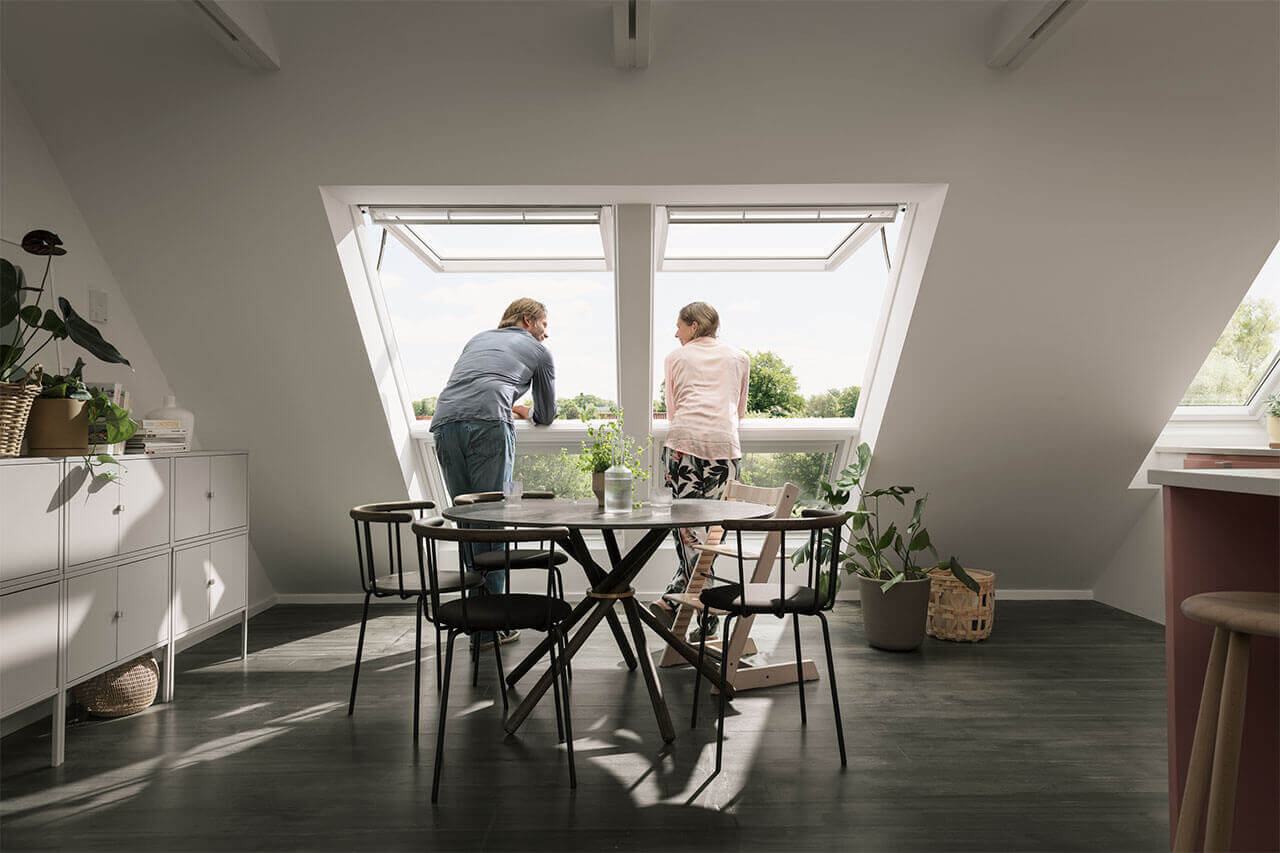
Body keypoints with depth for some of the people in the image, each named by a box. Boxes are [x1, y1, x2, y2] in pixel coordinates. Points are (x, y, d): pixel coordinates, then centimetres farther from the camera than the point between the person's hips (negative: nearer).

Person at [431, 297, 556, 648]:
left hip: (444, 422, 5)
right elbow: (546, 415, 29)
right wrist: (526, 413, 52)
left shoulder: (478, 338, 35)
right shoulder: (539, 351, 23)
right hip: (488, 422, -5)